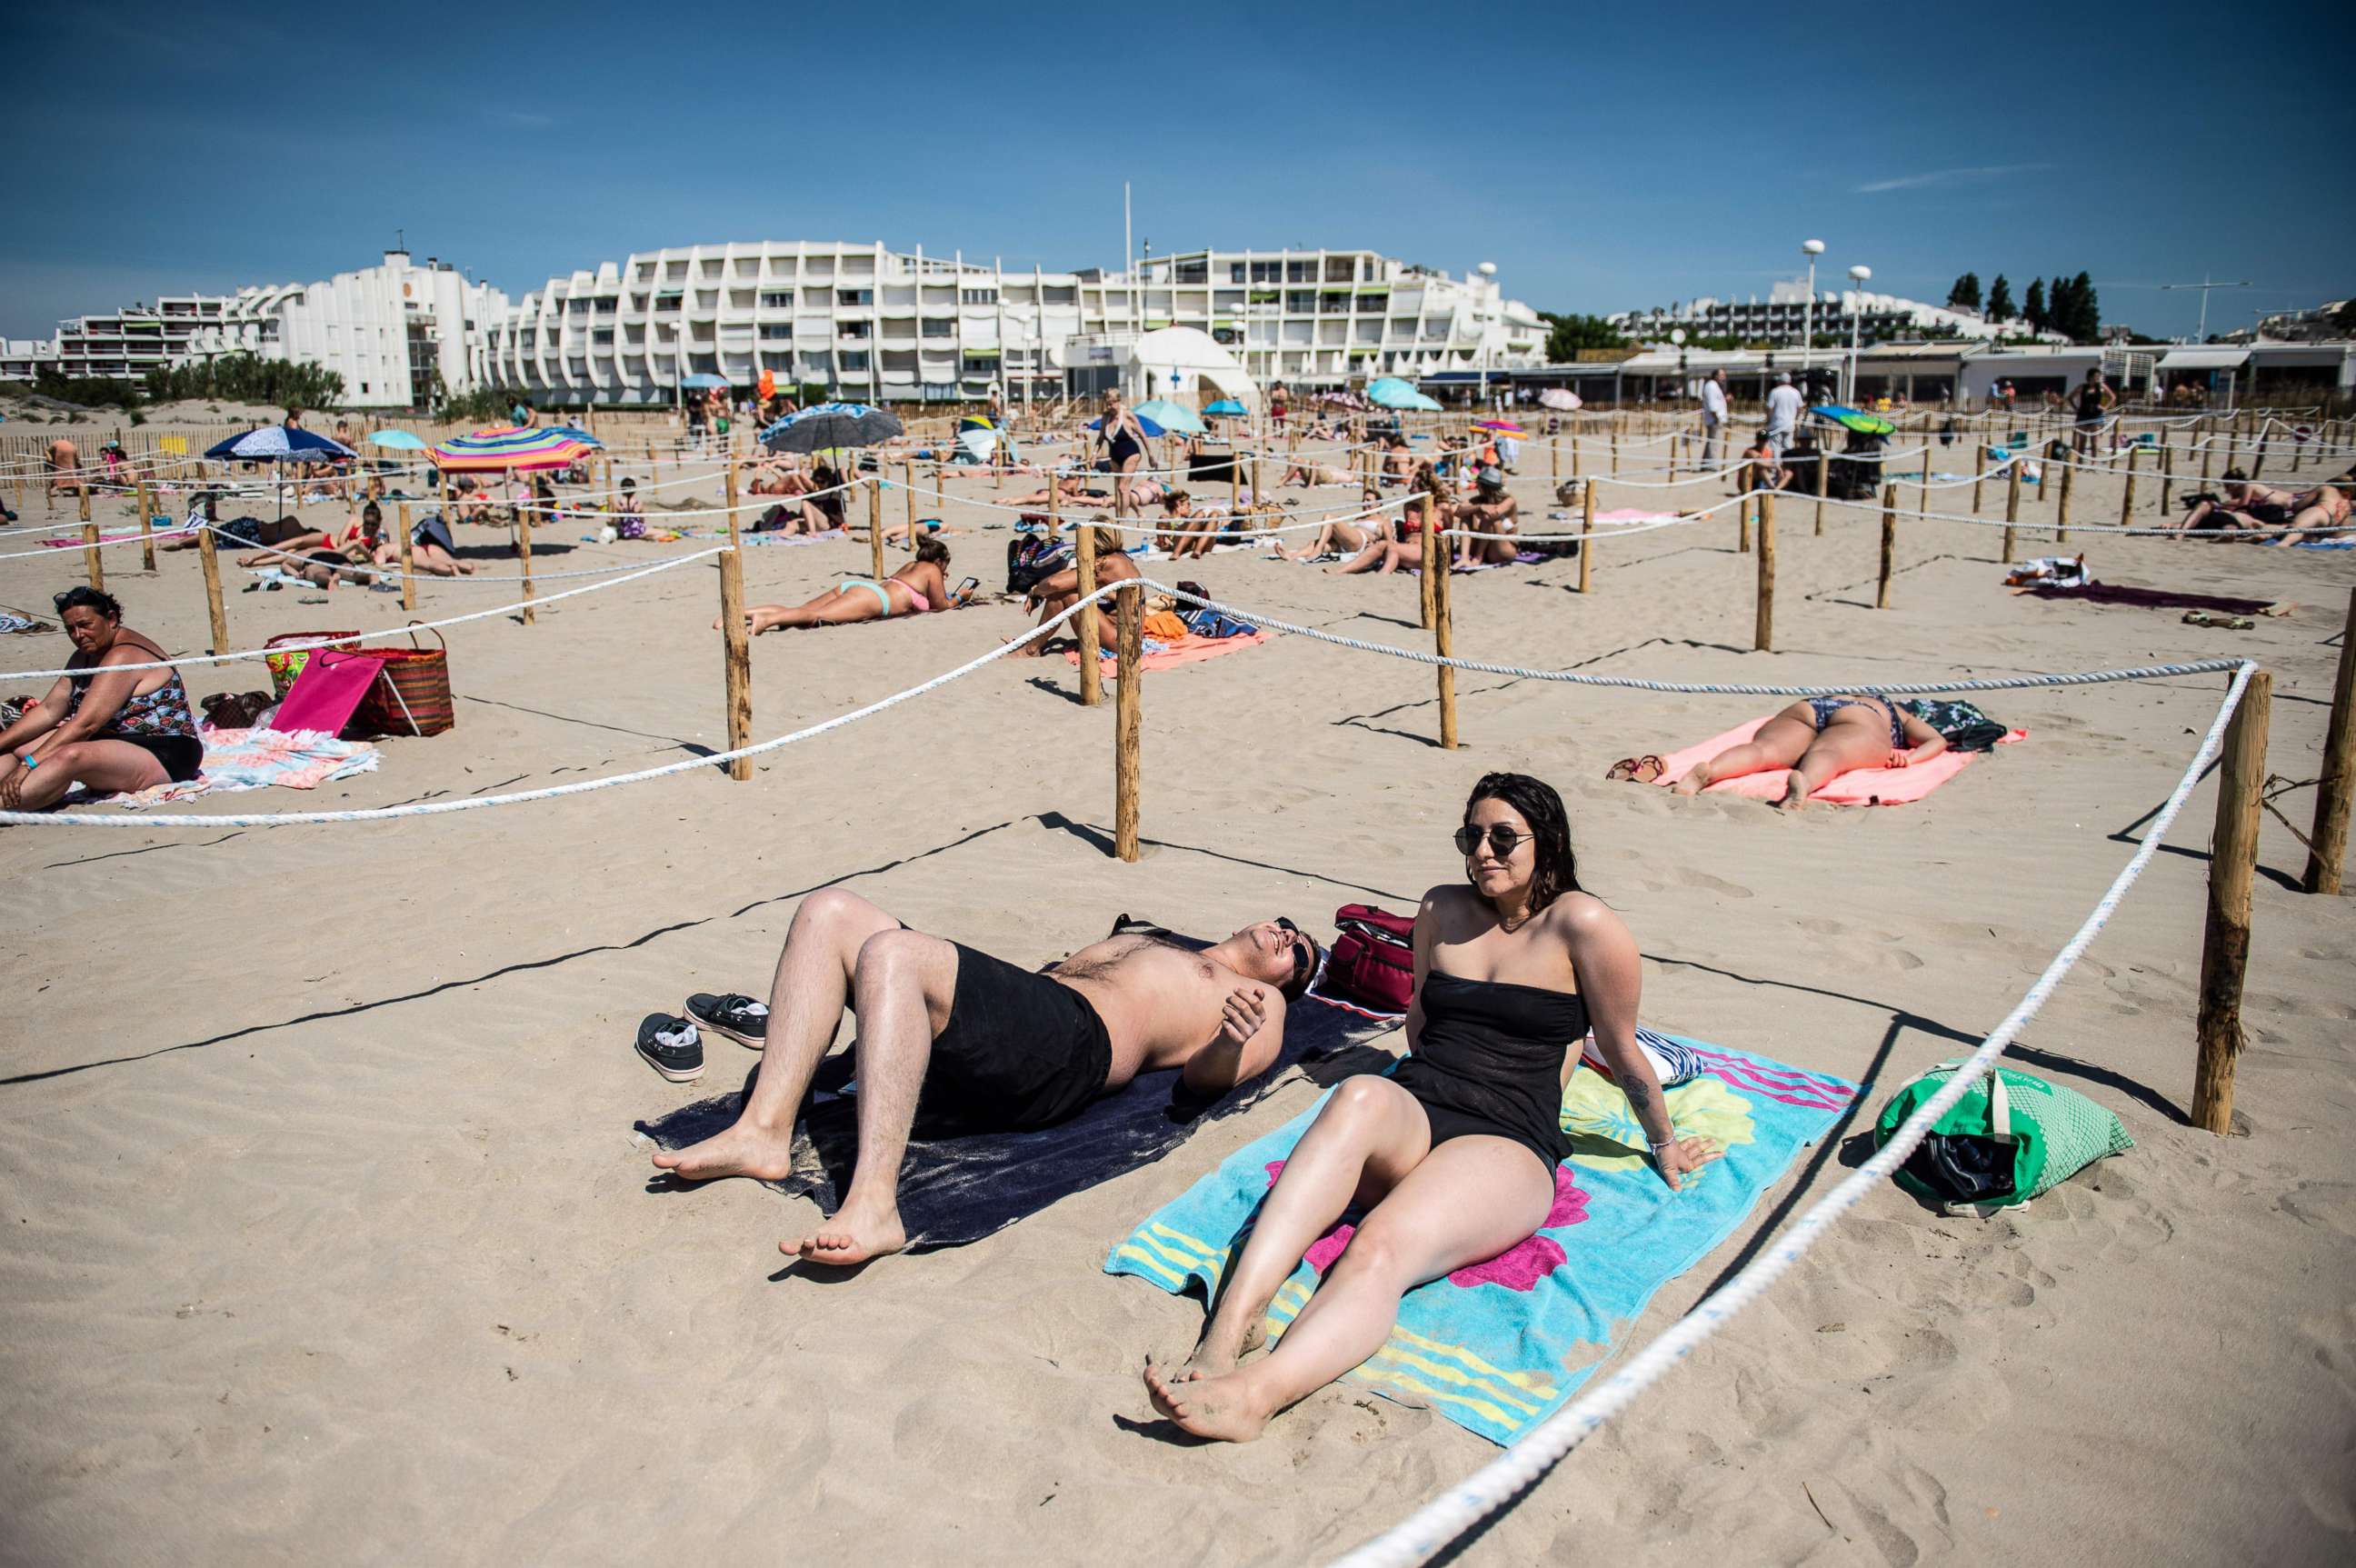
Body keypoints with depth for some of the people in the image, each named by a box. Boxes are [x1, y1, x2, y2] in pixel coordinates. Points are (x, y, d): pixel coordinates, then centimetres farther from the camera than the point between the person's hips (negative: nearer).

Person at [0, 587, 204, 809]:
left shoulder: (124, 656, -17)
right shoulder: (85, 656, 15)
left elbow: (86, 724, -24)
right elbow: (49, 710, 11)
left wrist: (28, 764, -27)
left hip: (162, 757, -10)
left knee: (71, 756, -36)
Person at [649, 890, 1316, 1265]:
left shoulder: (1260, 1003, 20)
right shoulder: (1147, 944, 41)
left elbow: (1204, 1078, 2)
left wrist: (1229, 1045, -21)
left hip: (1068, 1042, -8)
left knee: (888, 953, -32)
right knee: (830, 912, -8)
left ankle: (873, 1207, -42)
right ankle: (766, 1131, -18)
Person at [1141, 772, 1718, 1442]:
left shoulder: (1582, 923, 1)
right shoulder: (1442, 910, 18)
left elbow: (1624, 1054, 12)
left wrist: (1665, 1148, 21)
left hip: (1508, 1144, -3)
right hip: (1410, 1115, 4)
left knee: (1382, 1247, -35)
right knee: (1360, 1096, -36)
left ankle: (1254, 1393, -58)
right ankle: (1230, 1324, -51)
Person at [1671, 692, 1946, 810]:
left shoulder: (1846, 696, 45)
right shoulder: (1900, 715, 36)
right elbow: (1937, 740, 24)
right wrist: (1910, 758, 9)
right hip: (1859, 720, -3)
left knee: (1763, 749, -23)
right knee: (1827, 756, -33)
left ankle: (1710, 770, -54)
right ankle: (1805, 781, -69)